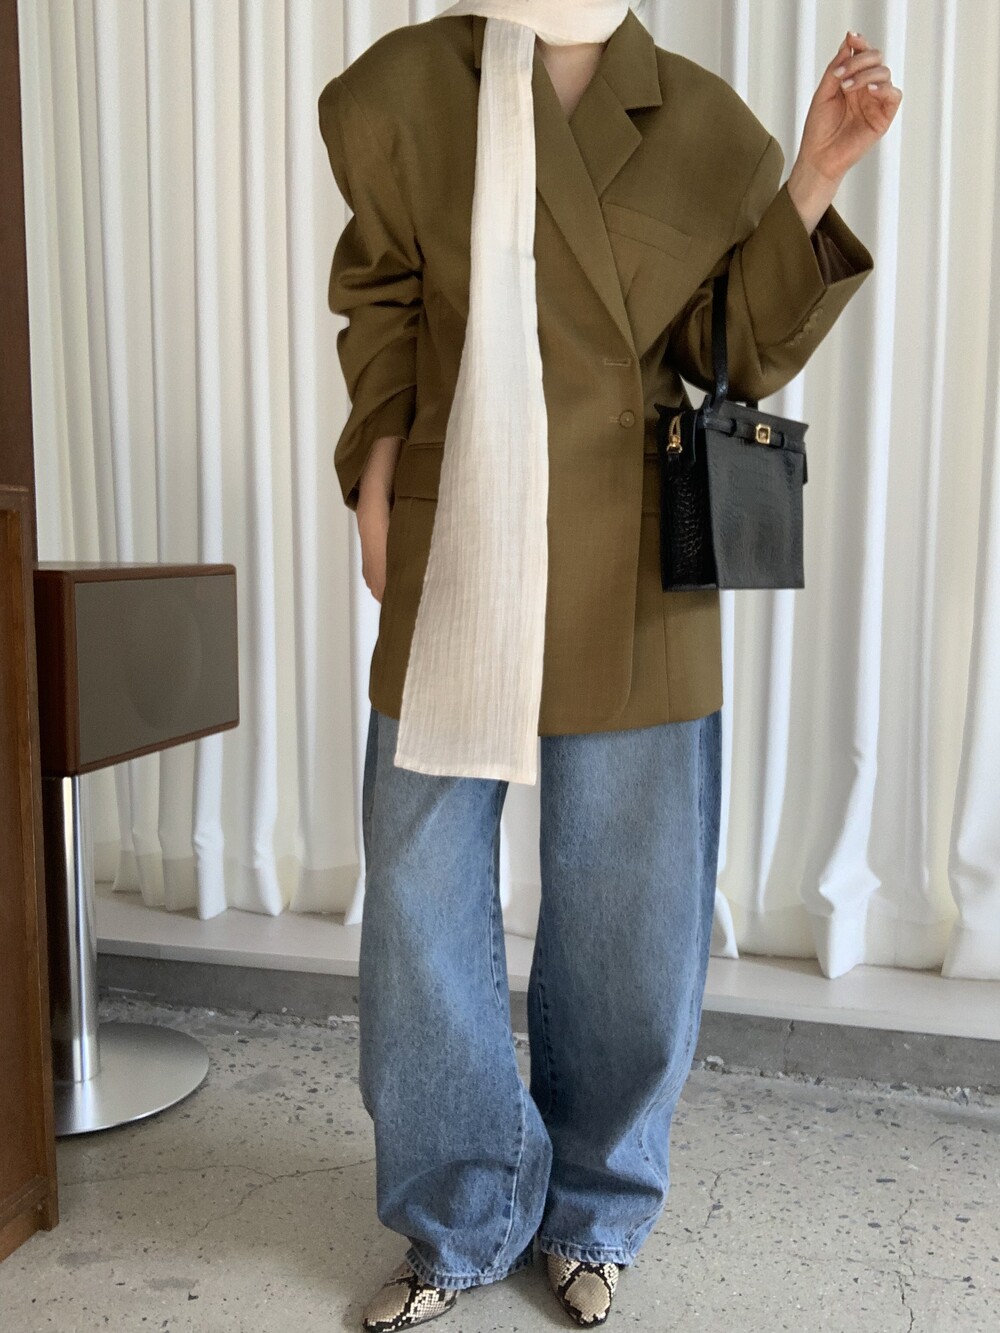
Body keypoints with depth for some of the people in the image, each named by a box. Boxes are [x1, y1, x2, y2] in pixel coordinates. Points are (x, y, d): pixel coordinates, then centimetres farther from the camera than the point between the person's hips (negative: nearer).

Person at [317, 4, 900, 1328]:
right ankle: (464, 1220, 31)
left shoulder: (702, 125, 3)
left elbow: (733, 351, 5)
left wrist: (814, 182, -7)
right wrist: (378, 459, 3)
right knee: (424, 898, 6)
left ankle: (591, 1216, 35)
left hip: (631, 574, 0)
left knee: (628, 915, 8)